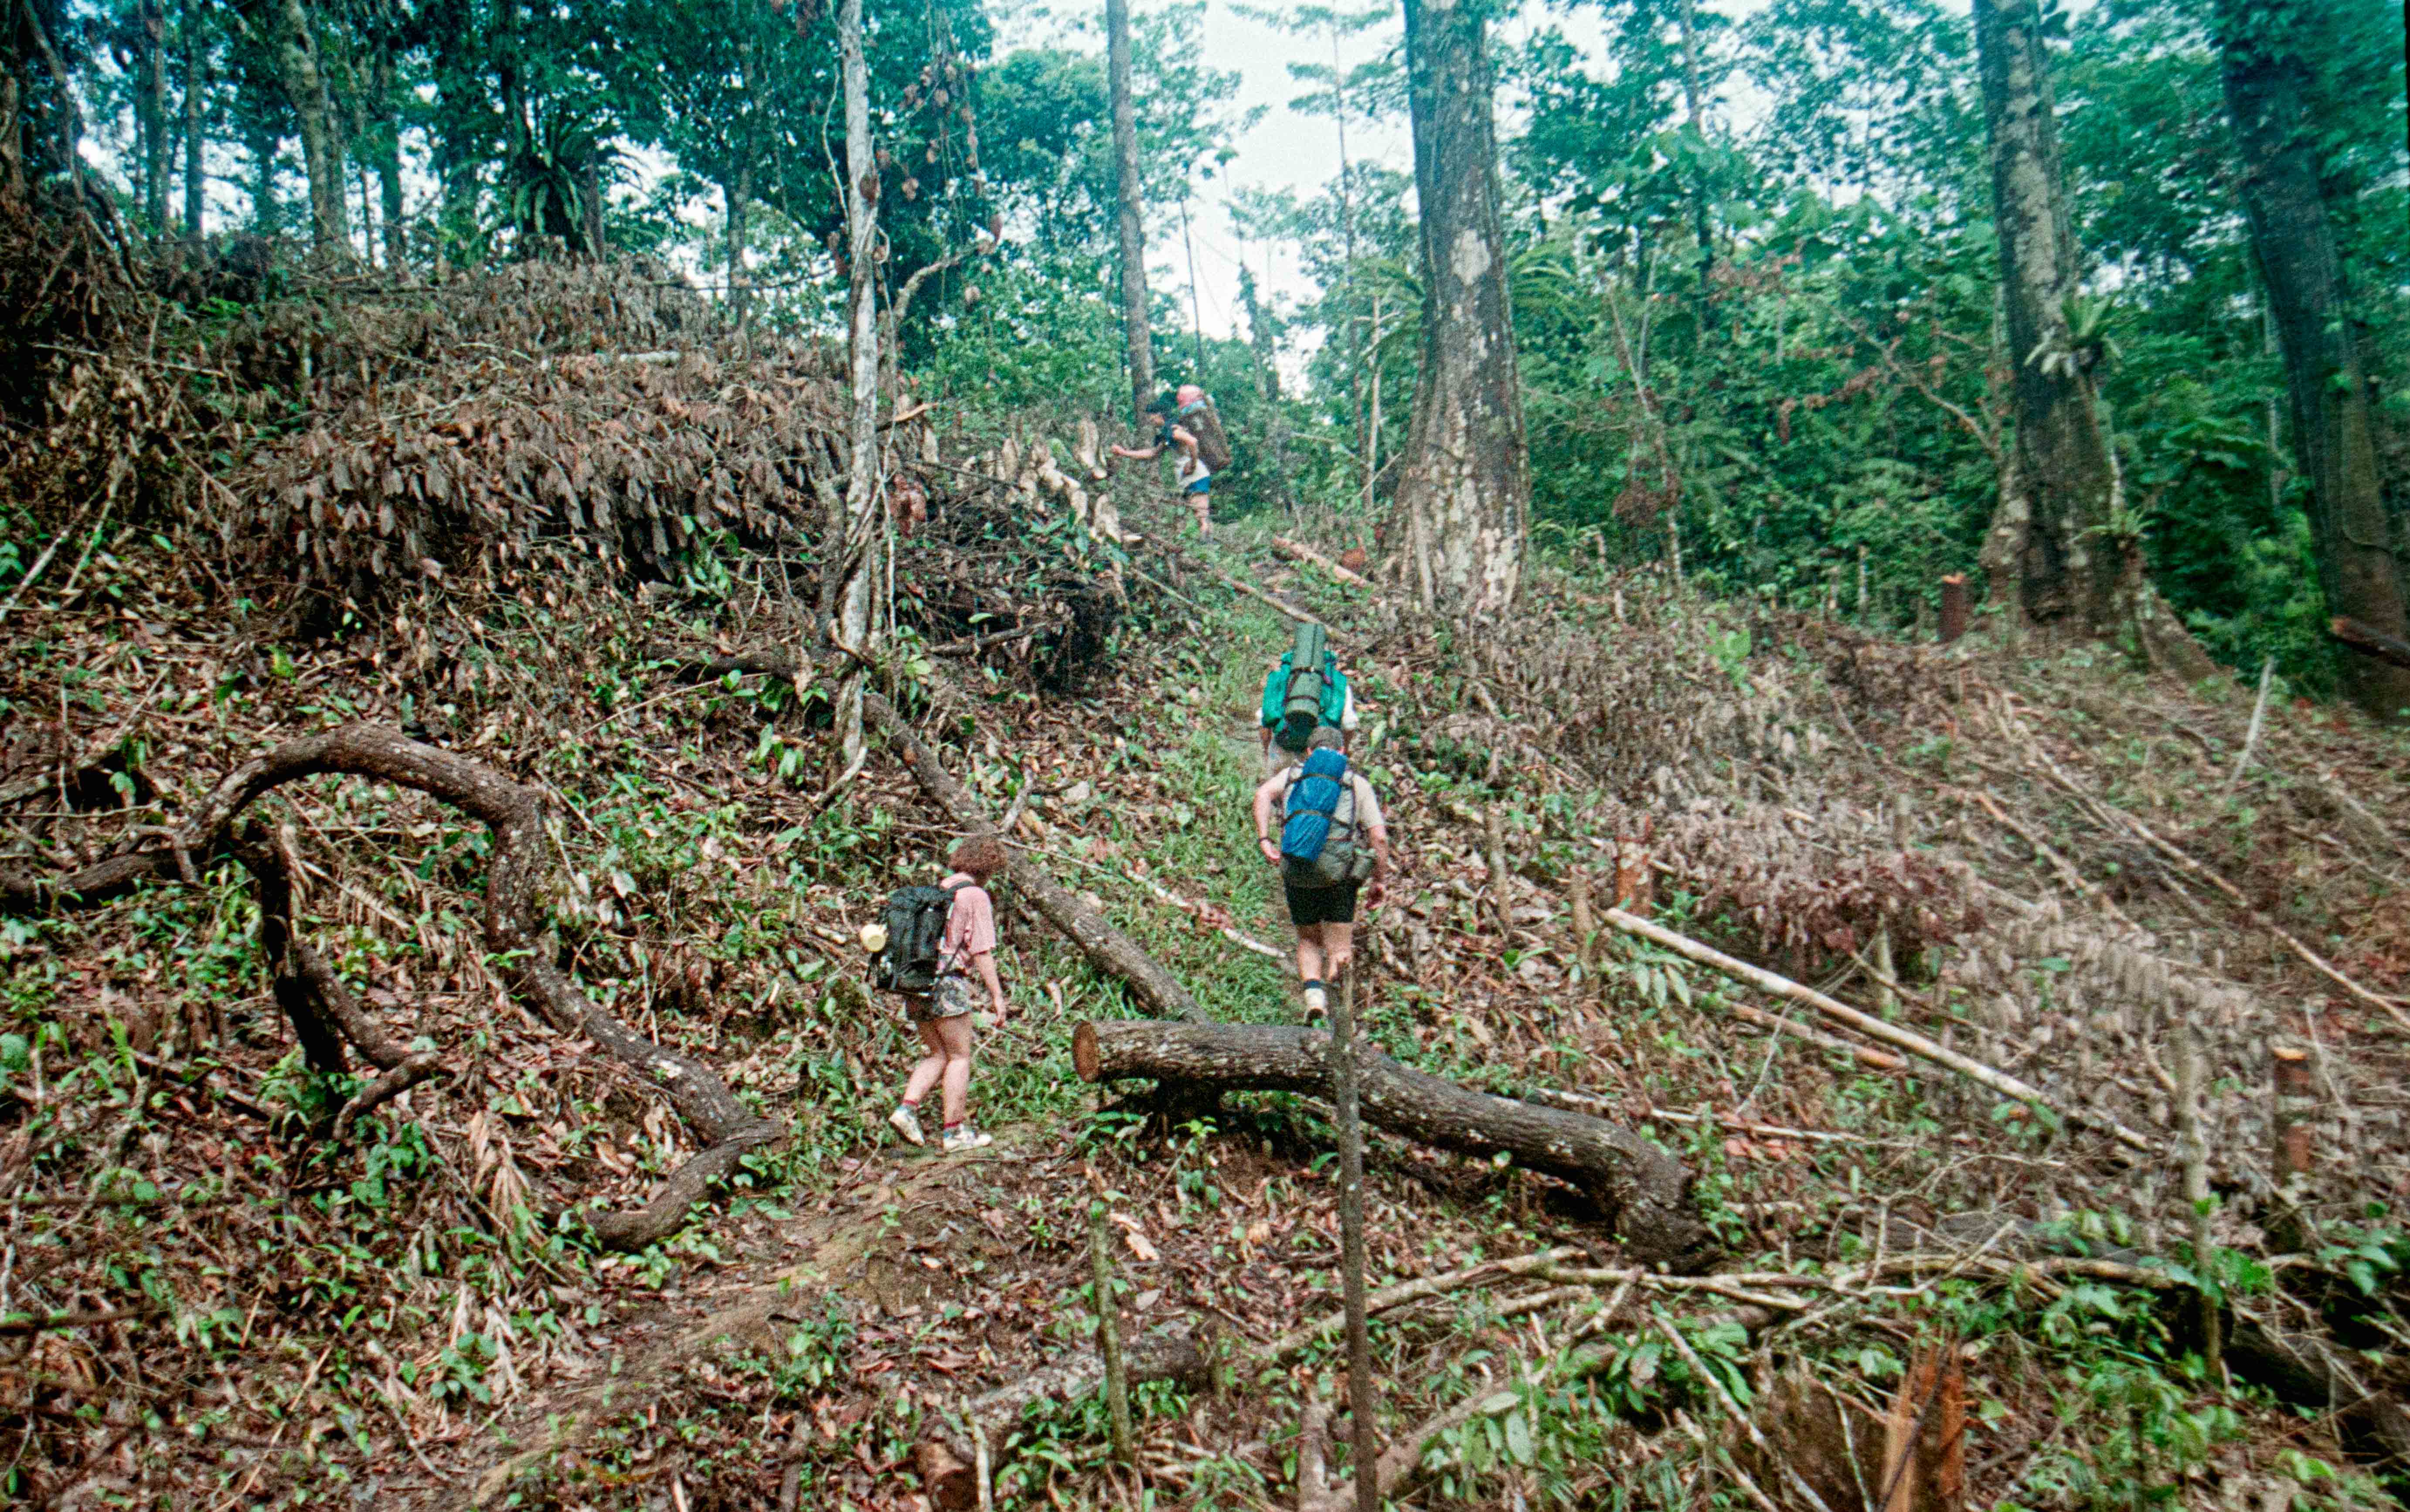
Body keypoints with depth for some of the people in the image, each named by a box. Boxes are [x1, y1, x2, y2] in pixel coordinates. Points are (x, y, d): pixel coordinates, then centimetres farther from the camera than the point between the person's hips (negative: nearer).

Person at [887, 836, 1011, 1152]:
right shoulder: (976, 896, -7)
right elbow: (982, 952, -12)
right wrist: (997, 996, -9)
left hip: (916, 986, 7)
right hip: (948, 985, -7)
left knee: (938, 1056, 16)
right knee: (960, 1058, 4)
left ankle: (907, 1109, -1)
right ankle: (956, 1131, 6)